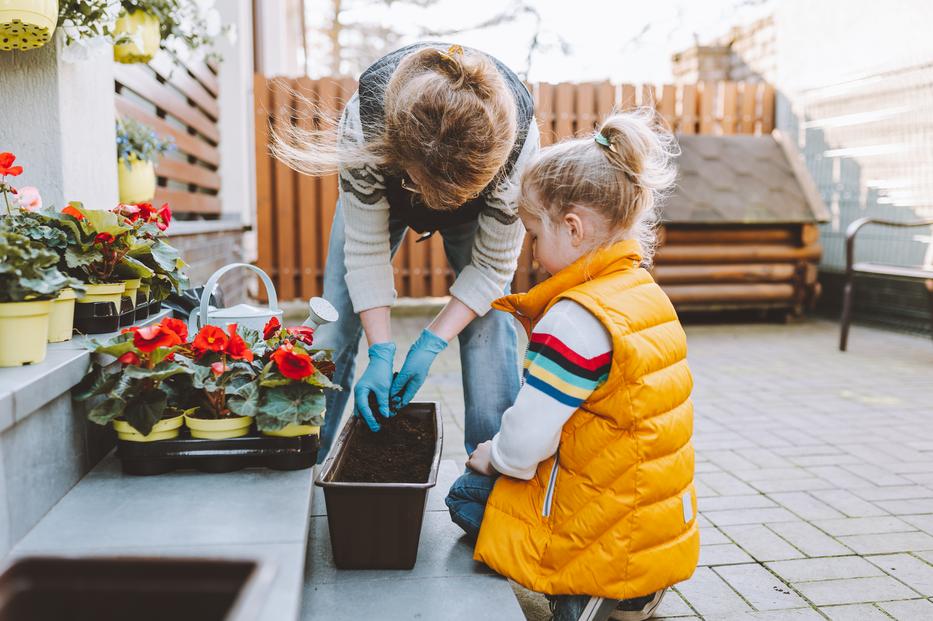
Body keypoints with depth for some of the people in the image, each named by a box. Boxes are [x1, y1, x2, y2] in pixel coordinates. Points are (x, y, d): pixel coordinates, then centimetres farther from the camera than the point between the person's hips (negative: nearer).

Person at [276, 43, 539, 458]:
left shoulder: (518, 140, -41)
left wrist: (431, 344, -31)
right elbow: (366, 249, -30)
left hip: (476, 200, 0)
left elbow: (492, 264, -28)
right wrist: (381, 352, -32)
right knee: (336, 323, -3)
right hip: (378, 187, 1)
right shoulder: (364, 121, -42)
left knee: (487, 325, -14)